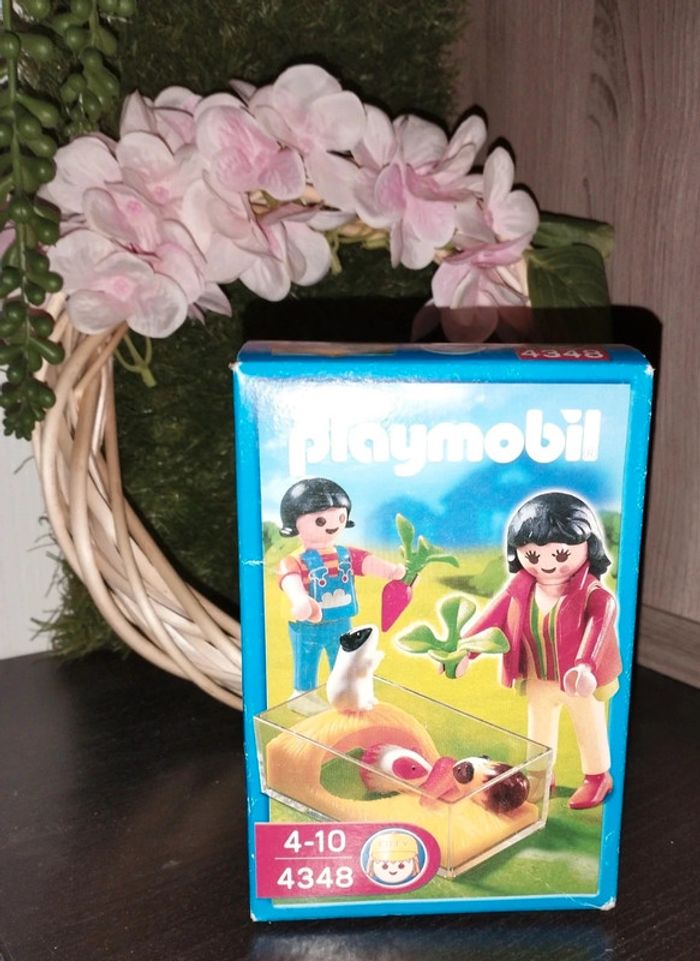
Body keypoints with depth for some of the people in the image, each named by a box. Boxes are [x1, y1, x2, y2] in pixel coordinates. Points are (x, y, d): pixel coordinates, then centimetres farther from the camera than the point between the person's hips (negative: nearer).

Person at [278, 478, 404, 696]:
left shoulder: (348, 555, -3)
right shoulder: (295, 562, -21)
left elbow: (369, 562, -17)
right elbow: (291, 583, -39)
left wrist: (392, 570, -39)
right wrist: (301, 602, -62)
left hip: (341, 626, 5)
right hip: (308, 629, -5)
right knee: (305, 686, 12)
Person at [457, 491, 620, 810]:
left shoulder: (591, 595, -30)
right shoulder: (520, 589, -16)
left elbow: (598, 628, -46)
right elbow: (492, 616, -16)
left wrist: (585, 667, -63)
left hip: (579, 681, -4)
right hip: (538, 681, 4)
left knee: (589, 729, 21)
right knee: (538, 728, 26)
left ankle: (597, 777, 46)